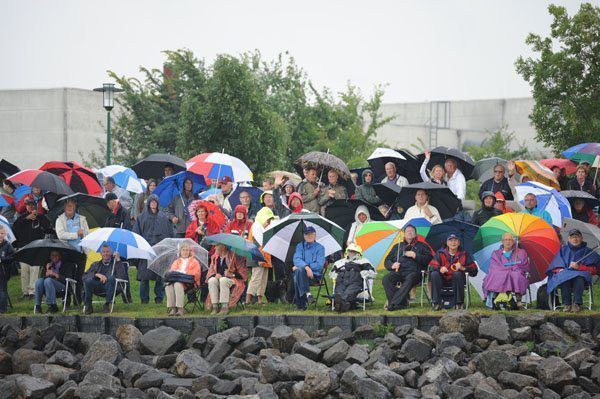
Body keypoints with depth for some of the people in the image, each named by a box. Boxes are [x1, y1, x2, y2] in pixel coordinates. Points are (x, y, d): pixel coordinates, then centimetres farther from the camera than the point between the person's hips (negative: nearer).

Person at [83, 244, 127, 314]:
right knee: (88, 281, -30)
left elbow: (121, 276, -3)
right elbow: (85, 276, 9)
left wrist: (118, 260, -4)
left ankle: (107, 304, -29)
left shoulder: (115, 264, 19)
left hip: (109, 288, -2)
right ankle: (88, 305, -21)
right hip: (97, 289, 2)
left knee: (111, 278, -34)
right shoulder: (96, 265, 27)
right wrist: (97, 274, -9)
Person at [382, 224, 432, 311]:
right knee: (386, 279, -30)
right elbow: (387, 261, 27)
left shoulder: (421, 246, 25)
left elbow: (428, 259, 9)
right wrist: (392, 265, 5)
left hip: (413, 271, -3)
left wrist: (416, 256, -4)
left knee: (409, 279, -40)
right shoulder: (398, 246, 33)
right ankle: (403, 302, -36)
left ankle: (394, 303, -45)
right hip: (398, 271, 3)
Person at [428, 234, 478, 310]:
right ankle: (436, 303, -27)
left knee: (457, 274, -34)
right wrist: (440, 269, -27)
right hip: (443, 280, 1)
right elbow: (432, 266, -5)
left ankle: (459, 303, -24)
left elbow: (474, 271, -2)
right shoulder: (440, 253, 5)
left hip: (457, 280, -1)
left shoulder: (464, 254, 3)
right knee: (434, 274, -28)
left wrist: (463, 268, -21)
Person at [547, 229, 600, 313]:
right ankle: (566, 304, -35)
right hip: (564, 273, 2)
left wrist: (579, 267, -9)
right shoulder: (563, 250, 21)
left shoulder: (587, 251, 14)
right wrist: (560, 270, -7)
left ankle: (577, 304, -44)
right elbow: (554, 267, 17)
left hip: (580, 274, -1)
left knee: (579, 278, -40)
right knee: (564, 278, -37)